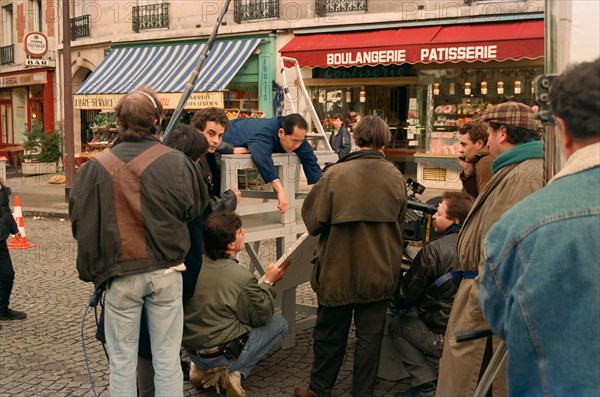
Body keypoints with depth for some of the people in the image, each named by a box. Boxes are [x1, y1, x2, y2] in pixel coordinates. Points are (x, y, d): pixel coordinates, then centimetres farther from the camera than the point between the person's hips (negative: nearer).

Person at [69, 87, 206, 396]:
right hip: (166, 273, 0)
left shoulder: (95, 168, -8)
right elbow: (194, 209, 2)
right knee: (167, 360, 10)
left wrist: (91, 272, 11)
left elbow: (81, 225, -2)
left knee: (122, 363, 11)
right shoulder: (177, 162, -10)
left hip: (119, 276, 0)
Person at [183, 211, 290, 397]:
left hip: (191, 350, 6)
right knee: (279, 323, 9)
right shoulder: (242, 278, -22)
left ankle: (201, 369, 15)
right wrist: (269, 282, 4)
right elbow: (260, 317, -6)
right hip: (221, 355, -6)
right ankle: (235, 371, -1)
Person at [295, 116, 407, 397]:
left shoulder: (336, 174, -16)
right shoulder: (395, 176, -6)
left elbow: (313, 220, -11)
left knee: (330, 334, 15)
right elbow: (400, 219, 7)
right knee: (370, 336, 13)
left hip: (339, 271, -1)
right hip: (380, 272, 2)